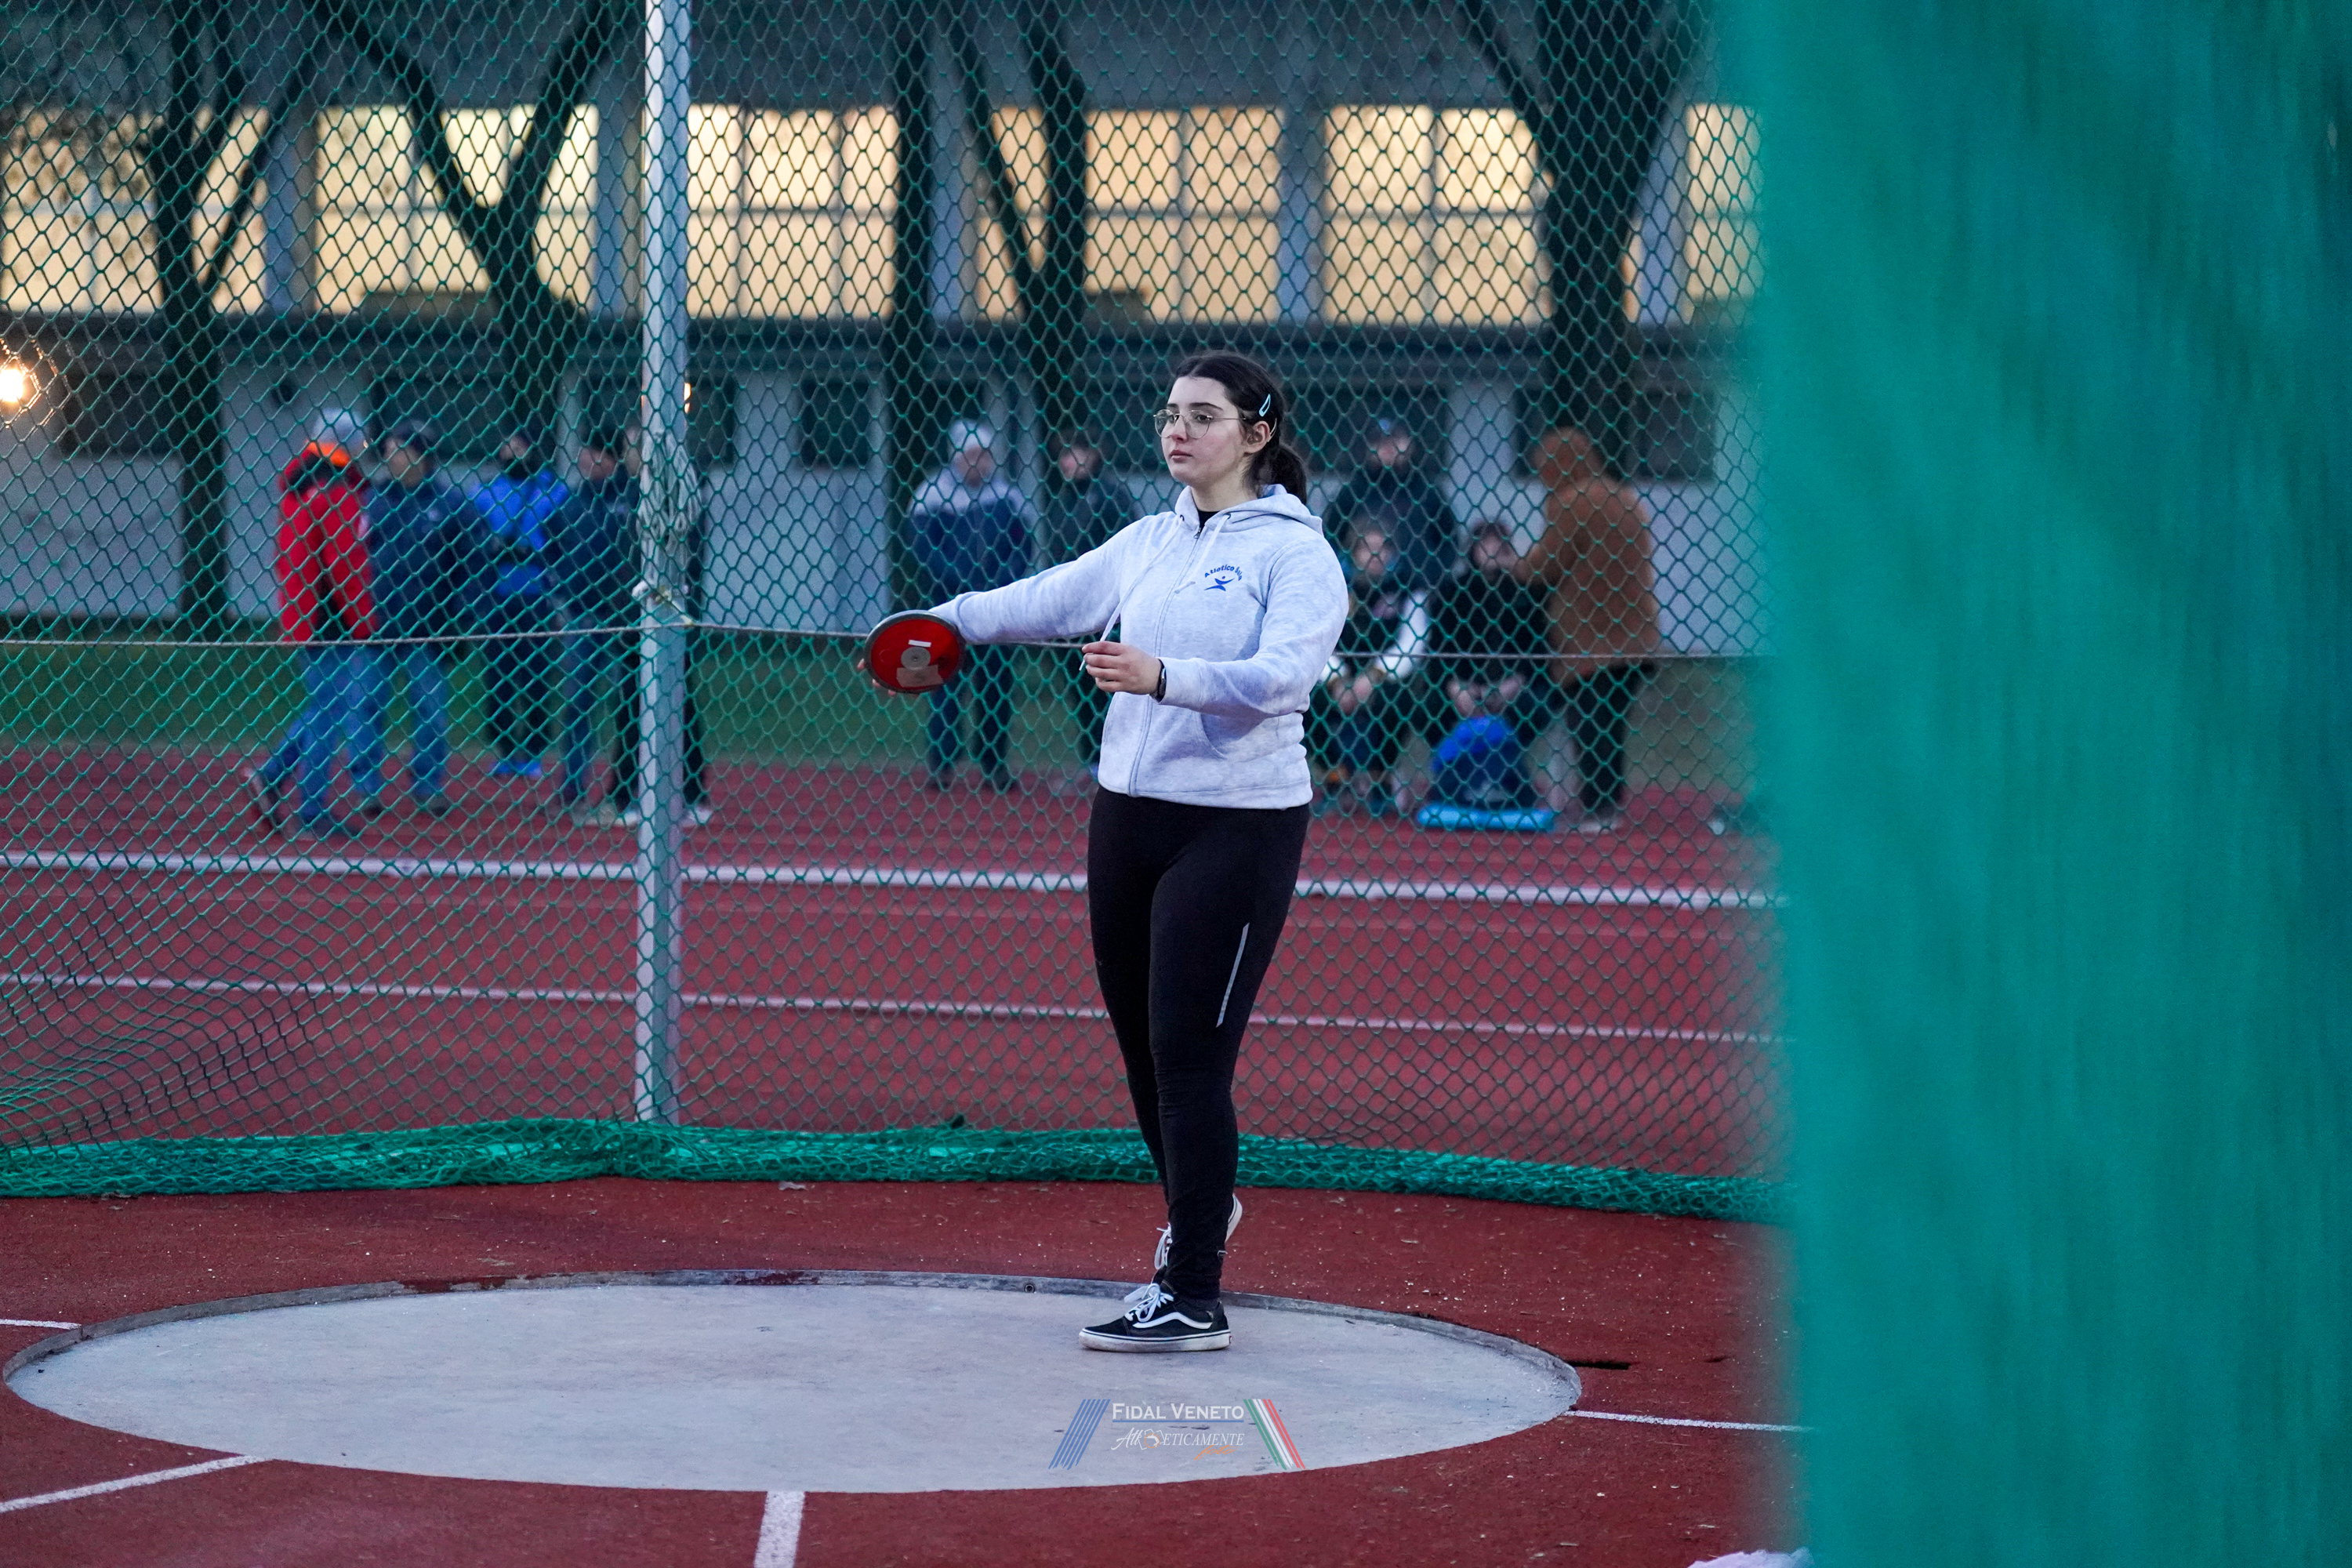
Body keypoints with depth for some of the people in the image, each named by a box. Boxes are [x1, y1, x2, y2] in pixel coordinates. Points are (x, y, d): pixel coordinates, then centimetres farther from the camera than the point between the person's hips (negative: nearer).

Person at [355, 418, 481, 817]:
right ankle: (367, 788, 8)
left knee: (430, 711, 3)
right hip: (375, 625, 2)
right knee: (368, 708, 1)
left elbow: (469, 567, 1)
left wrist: (459, 624, -5)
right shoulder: (375, 500, 6)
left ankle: (430, 786, 14)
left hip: (427, 629, -2)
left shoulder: (451, 504, 0)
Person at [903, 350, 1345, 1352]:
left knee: (1189, 1053, -10)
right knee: (1142, 1043, 14)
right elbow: (1053, 599, 13)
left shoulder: (1294, 552, -8)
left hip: (1239, 827, -6)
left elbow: (1281, 673, -22)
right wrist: (948, 619, -2)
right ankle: (1201, 1209, 40)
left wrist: (1164, 677, -36)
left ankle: (1193, 1299, -6)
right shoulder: (1149, 544, 12)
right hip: (1129, 814, 6)